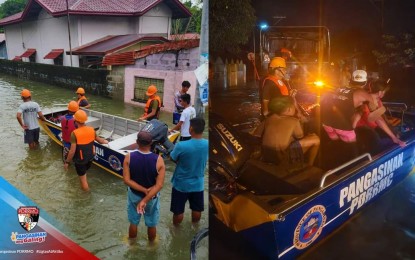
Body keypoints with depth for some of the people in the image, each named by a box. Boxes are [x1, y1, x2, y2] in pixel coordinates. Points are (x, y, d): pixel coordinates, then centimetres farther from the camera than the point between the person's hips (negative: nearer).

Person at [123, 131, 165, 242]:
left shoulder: (129, 157, -20)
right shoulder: (158, 160, -24)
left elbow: (127, 180, -19)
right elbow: (159, 185, -25)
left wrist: (144, 190, -17)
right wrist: (145, 200, -23)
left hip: (134, 195, 1)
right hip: (152, 197, -1)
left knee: (133, 222, 25)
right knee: (151, 224, 23)